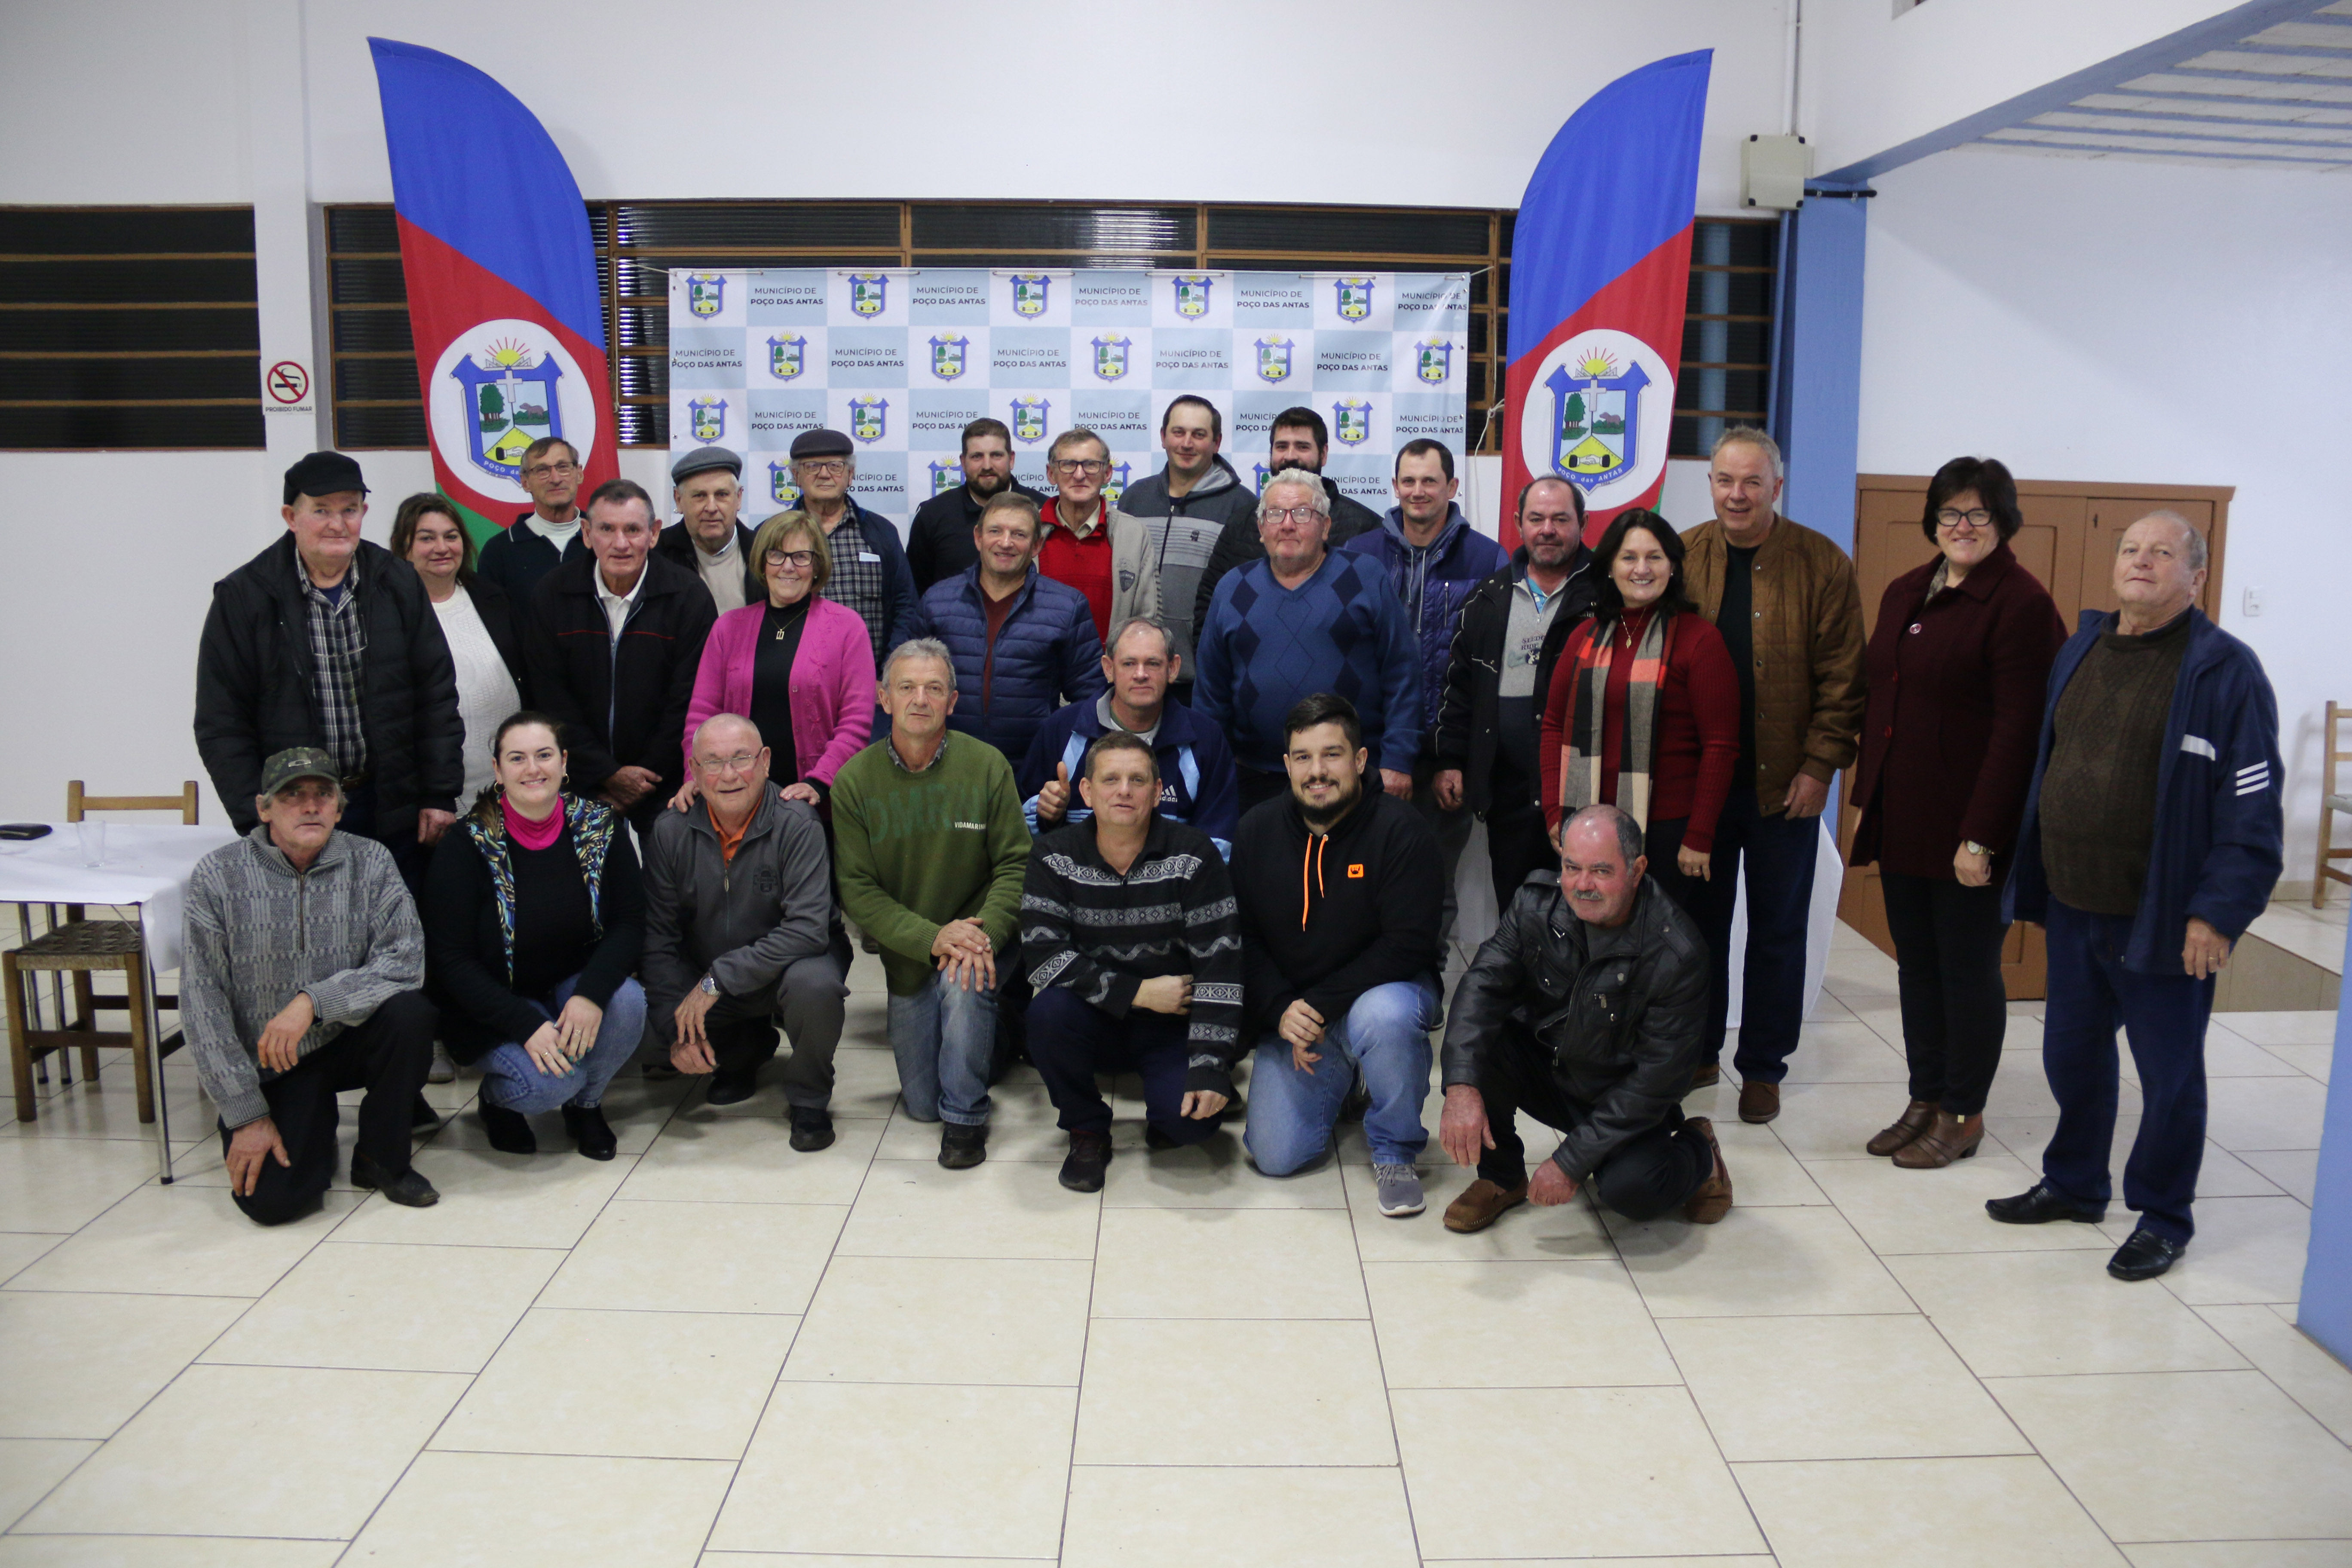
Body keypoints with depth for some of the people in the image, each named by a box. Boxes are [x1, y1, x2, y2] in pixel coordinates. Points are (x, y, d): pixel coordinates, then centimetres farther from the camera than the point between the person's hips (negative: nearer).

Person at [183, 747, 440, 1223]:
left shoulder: (370, 862, -7)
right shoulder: (219, 876, -10)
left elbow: (406, 960, -18)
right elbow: (202, 1003, -9)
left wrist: (313, 1001, -32)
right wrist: (246, 1116, -12)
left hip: (348, 1040, 1)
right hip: (268, 1067, -1)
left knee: (409, 1011, -30)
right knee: (272, 1198, -20)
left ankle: (382, 1158, -6)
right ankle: (313, 1124, 17)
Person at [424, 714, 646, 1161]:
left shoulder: (599, 826, -6)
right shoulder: (469, 844, -14)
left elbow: (629, 922, -8)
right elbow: (452, 960, -14)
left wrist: (592, 993, -27)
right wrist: (527, 1026, -25)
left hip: (573, 988, 3)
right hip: (494, 1006, -3)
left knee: (627, 1001, -29)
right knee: (550, 1081, -29)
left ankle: (586, 1105, 2)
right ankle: (497, 1100, 11)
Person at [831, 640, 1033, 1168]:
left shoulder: (987, 765, -9)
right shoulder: (854, 781, -8)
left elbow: (1016, 864, -9)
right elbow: (856, 890, -11)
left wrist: (986, 932, -27)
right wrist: (931, 937, -24)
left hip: (976, 934, -2)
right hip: (906, 951, 2)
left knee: (965, 979, -37)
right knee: (922, 1105, 6)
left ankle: (966, 1118, -15)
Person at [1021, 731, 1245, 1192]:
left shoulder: (1194, 856, -10)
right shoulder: (1054, 856, -6)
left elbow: (1220, 964, -15)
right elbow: (1042, 955, -16)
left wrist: (1210, 1067, -23)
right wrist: (1137, 993, -22)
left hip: (1171, 1029, -1)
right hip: (1094, 1023, 2)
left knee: (1189, 1116, -29)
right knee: (1048, 1013, -31)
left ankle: (1164, 1118, 12)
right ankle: (1087, 1131, -3)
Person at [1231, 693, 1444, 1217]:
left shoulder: (1399, 829, -15)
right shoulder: (1258, 830, -1)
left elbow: (1409, 943, -20)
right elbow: (1242, 936, 1)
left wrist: (1322, 1005, -23)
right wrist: (1280, 1010, -15)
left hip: (1384, 990, -3)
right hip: (1291, 1011, 4)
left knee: (1385, 1016, -40)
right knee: (1276, 1156, -8)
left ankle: (1395, 1152, -12)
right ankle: (1337, 1082, 26)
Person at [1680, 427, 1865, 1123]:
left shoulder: (1823, 564, -5)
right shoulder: (1681, 558, 1)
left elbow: (1841, 678, -5)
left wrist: (1820, 766, -10)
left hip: (1782, 783, -2)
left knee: (1778, 931, 8)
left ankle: (1763, 1067, 22)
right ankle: (1697, 1053, 28)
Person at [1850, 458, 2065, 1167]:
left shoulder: (2020, 604, -11)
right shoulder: (1904, 594, 12)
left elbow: (2016, 729, -16)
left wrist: (1982, 835, -19)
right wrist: (1866, 801, 12)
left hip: (1969, 829, -7)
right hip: (1901, 819, 7)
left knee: (1969, 971, 4)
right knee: (1917, 966, 13)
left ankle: (1962, 1116, 17)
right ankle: (1925, 1102, 25)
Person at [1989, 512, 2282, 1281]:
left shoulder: (2225, 669, -10)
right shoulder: (2078, 650, 10)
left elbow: (2253, 806, -13)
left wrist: (2219, 911, -17)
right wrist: (2028, 874, 12)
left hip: (2161, 918, -6)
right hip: (2072, 905, 6)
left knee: (2169, 1072, 8)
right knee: (2072, 1053, 18)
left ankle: (2163, 1218, 23)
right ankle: (2073, 1184, 36)